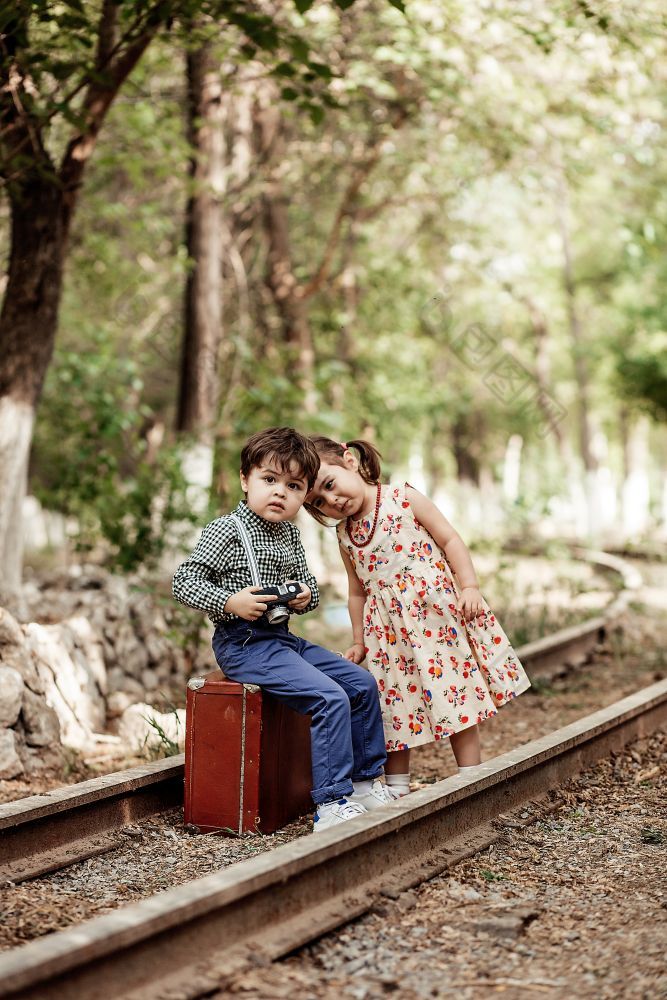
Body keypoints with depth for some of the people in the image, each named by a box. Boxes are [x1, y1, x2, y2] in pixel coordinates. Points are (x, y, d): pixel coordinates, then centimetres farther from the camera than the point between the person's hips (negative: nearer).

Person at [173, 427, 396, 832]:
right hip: (243, 642, -9)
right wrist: (230, 602, -24)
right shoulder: (226, 532, -10)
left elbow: (309, 582, 23)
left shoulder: (290, 534, 13)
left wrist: (307, 597, -1)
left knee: (362, 683, 7)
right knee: (331, 698, -23)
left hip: (283, 638, 9)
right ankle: (331, 805, -20)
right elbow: (184, 582, -13)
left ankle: (367, 781, 19)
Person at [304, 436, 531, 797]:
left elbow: (449, 539, -4)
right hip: (389, 632, 4)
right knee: (394, 706, 5)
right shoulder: (345, 536, 7)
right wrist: (359, 641, 17)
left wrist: (469, 586, -12)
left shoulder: (403, 498, -5)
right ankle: (397, 790, 16)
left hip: (439, 613, -4)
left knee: (457, 697, 2)